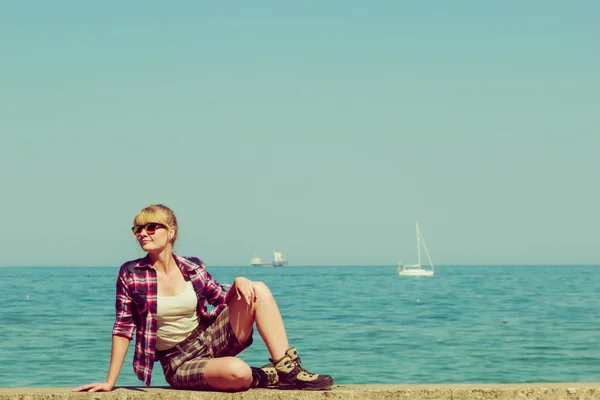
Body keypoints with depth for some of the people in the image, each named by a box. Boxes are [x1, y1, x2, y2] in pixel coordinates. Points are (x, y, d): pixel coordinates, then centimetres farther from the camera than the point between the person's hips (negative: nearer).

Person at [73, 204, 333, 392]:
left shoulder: (192, 268, 0)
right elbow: (123, 329, -6)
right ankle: (263, 377, -1)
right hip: (180, 363, -5)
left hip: (210, 339, 5)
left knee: (259, 290, -14)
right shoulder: (130, 275, -9)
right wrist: (109, 383, -7)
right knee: (236, 371, -38)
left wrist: (238, 282, -10)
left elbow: (225, 300, 13)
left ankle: (288, 369, -14)